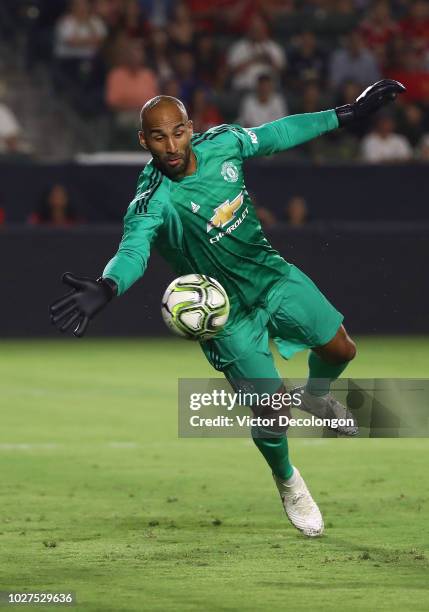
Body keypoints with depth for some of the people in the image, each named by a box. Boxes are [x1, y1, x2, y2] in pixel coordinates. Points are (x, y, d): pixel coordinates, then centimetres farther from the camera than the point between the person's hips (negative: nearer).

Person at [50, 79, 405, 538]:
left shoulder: (222, 143, -15)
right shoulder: (152, 204, -32)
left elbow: (276, 134, 2)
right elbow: (133, 249, -49)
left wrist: (347, 115, 9)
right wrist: (105, 288, -71)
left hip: (271, 274, 5)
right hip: (227, 313, -5)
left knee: (340, 350, 8)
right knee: (272, 415, -4)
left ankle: (316, 396, 46)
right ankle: (288, 482, 31)